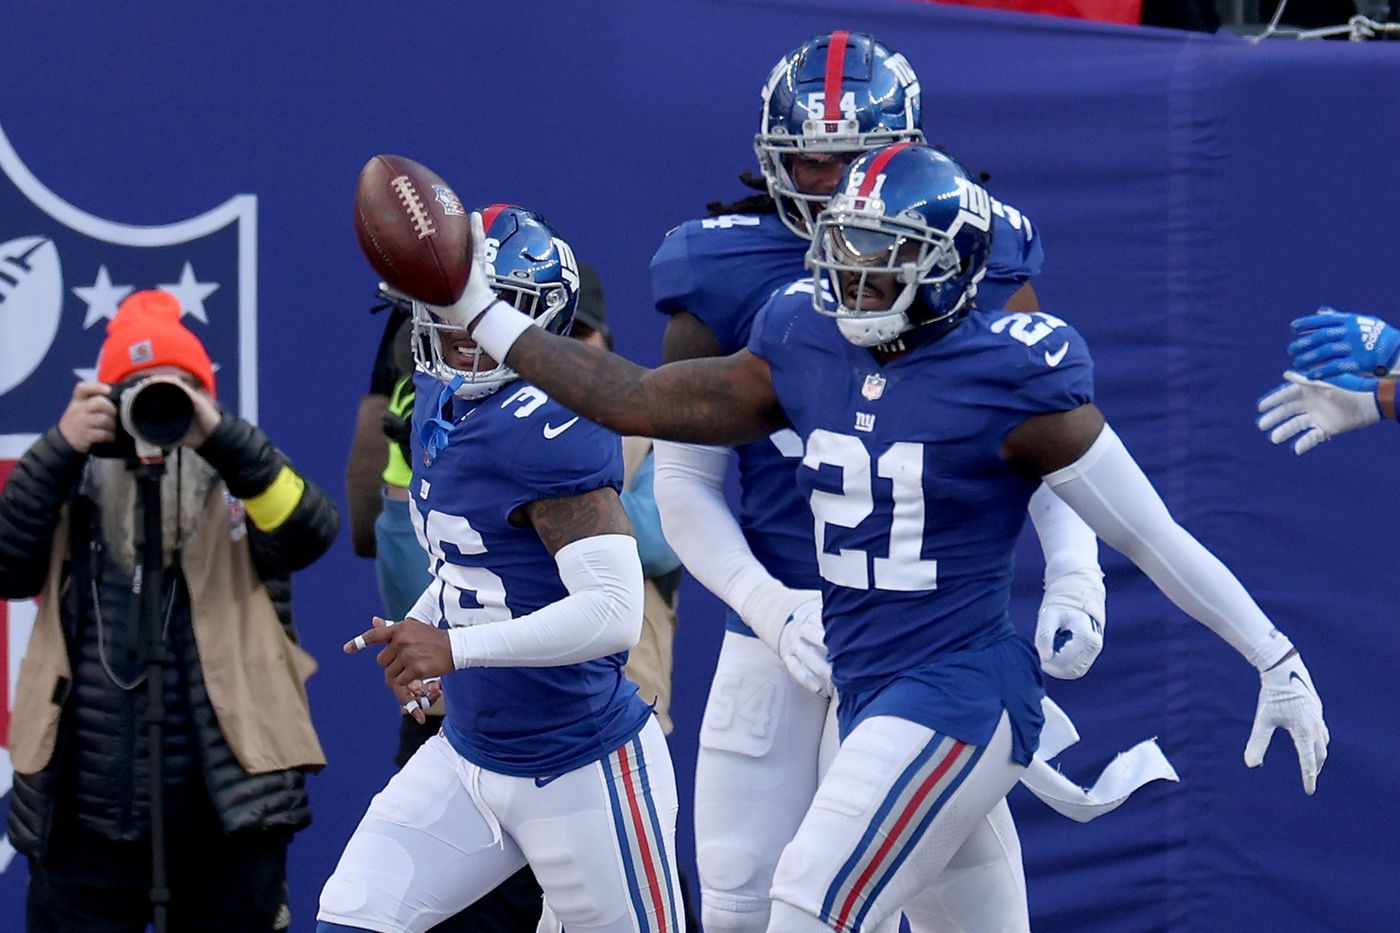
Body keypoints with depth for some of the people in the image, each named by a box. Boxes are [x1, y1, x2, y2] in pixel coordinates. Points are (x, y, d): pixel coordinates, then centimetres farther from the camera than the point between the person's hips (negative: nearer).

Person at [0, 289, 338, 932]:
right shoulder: (75, 496, 9)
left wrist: (221, 436, -26)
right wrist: (60, 451, -17)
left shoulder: (239, 493, 5)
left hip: (225, 816, -1)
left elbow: (312, 530, -14)